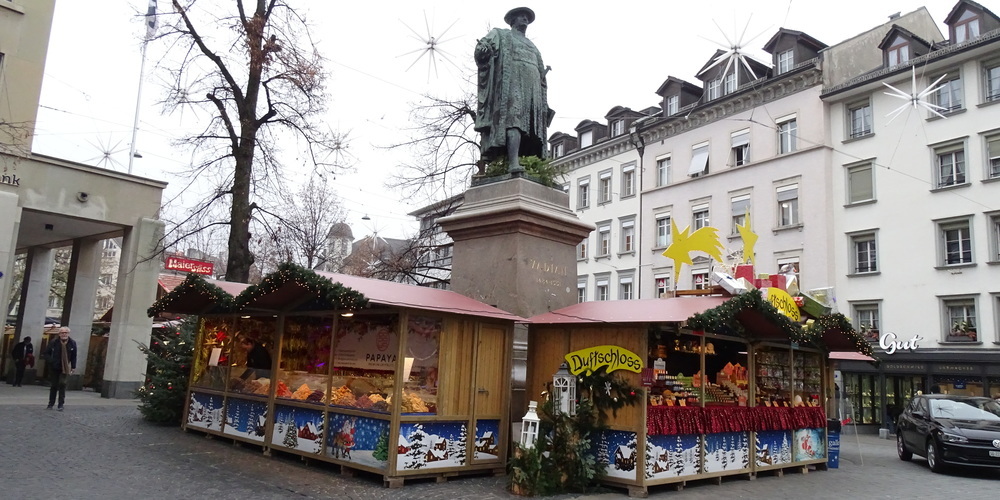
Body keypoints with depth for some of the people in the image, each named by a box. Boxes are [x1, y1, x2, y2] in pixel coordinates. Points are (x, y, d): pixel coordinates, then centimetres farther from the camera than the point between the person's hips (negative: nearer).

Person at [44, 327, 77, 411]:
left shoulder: (72, 343, -2)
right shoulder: (53, 343, -6)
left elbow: (74, 356, 4)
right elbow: (47, 353, 2)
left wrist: (73, 367, 1)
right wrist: (51, 361, -13)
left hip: (65, 368, 0)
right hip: (54, 368, 0)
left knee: (62, 383, -13)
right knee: (53, 386, 7)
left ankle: (61, 404, -5)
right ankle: (50, 404, 20)